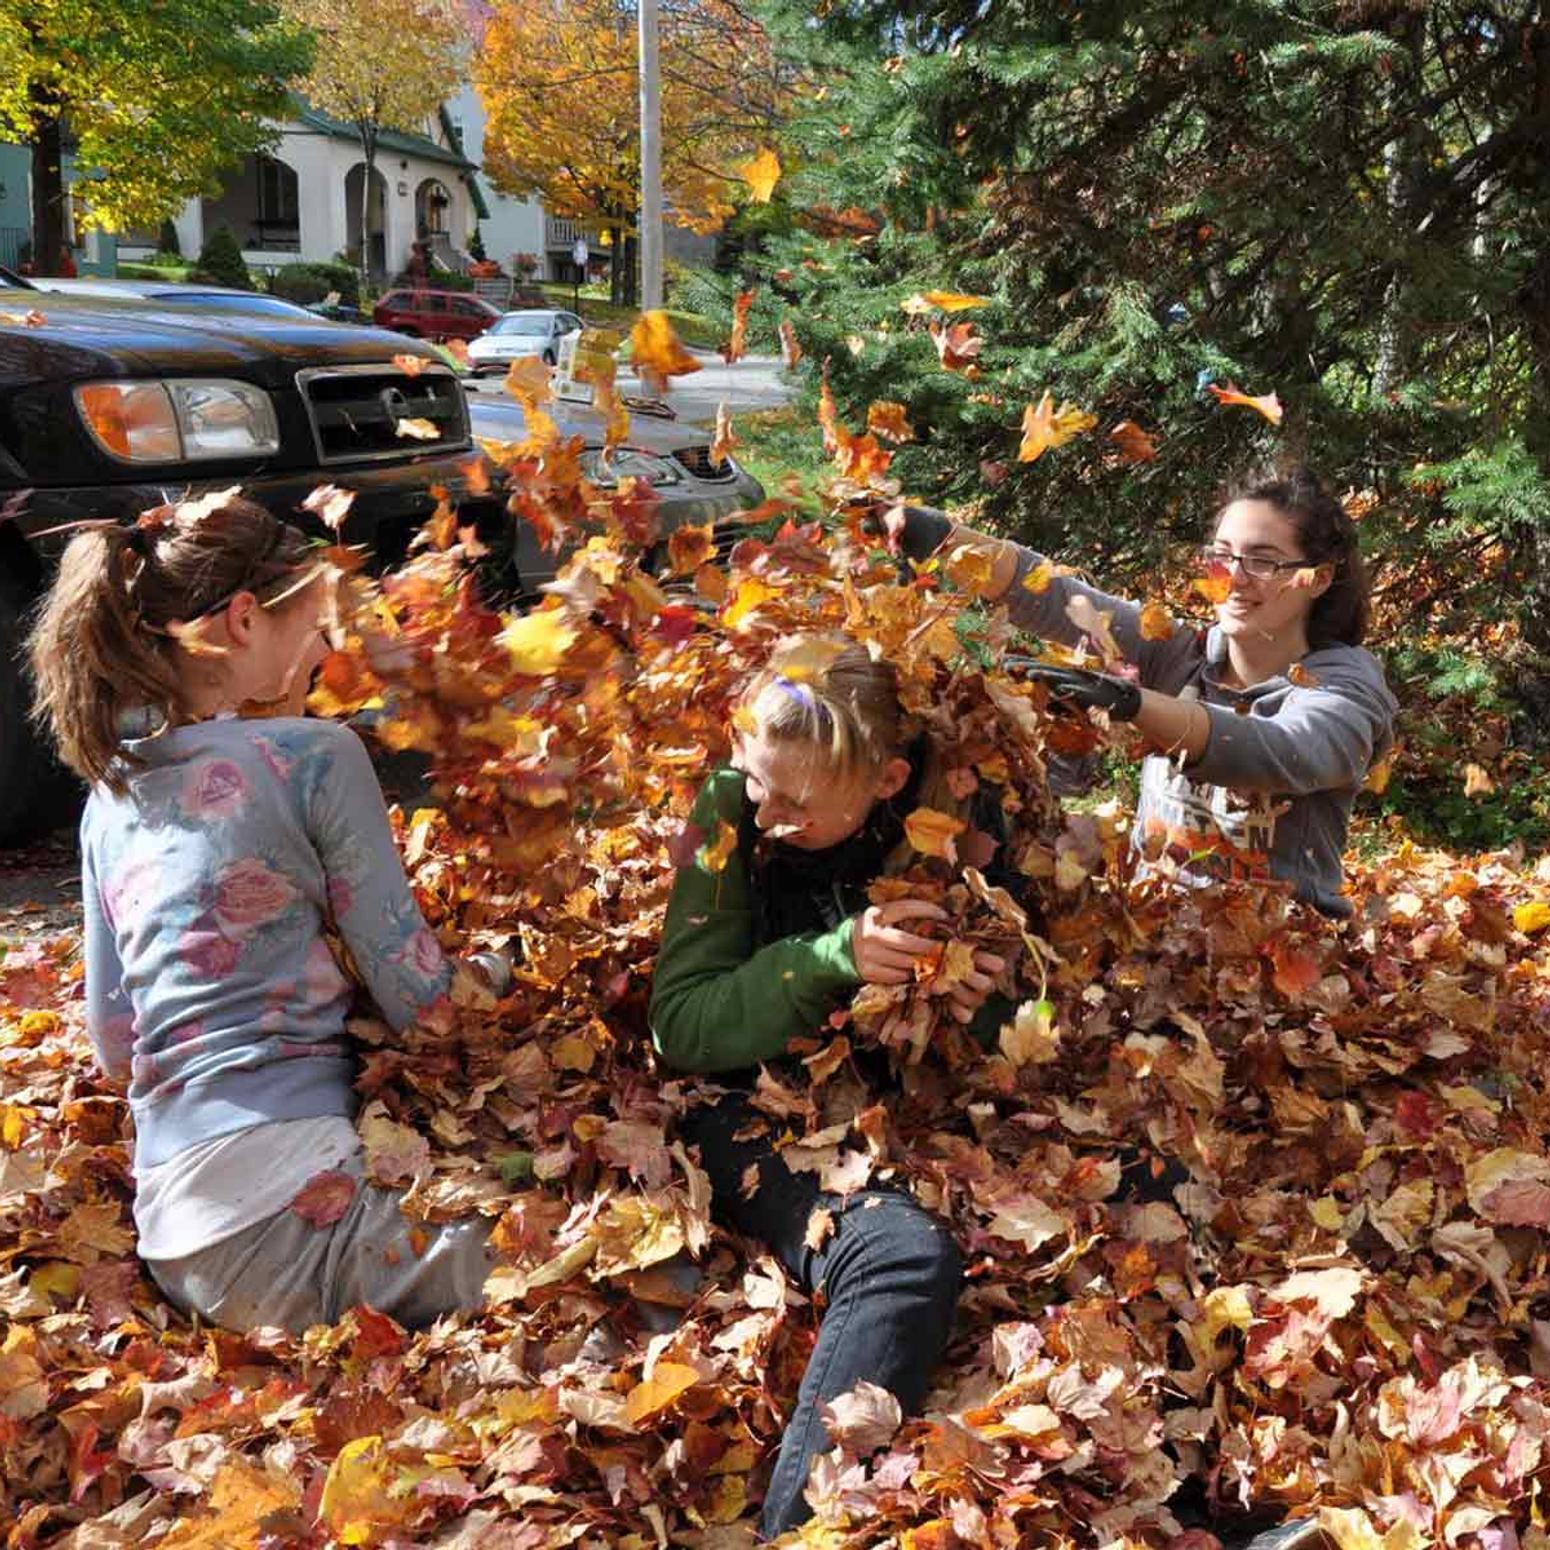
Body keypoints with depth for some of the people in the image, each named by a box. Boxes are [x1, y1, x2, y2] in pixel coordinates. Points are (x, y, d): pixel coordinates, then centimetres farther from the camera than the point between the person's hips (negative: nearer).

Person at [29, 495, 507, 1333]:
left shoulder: (108, 799, 14)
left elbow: (114, 1041, 18)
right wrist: (493, 977, 18)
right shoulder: (314, 755, -7)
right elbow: (420, 998, -4)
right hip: (288, 1195, -8)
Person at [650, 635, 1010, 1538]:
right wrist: (827, 961, -25)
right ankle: (801, 1526, -22)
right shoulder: (733, 813, -10)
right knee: (908, 1259, -33)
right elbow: (681, 1025, -11)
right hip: (763, 1104, -3)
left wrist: (978, 1008, -16)